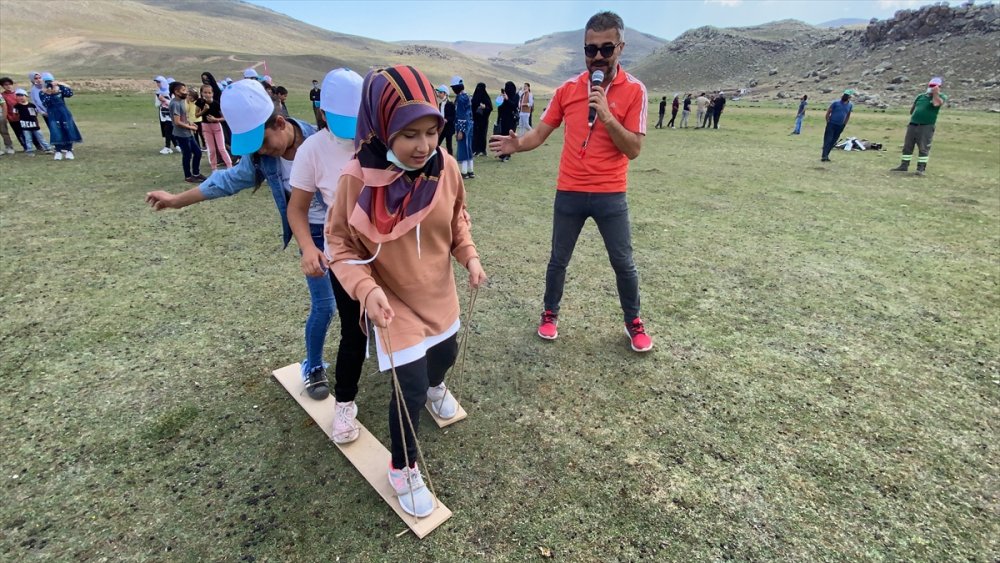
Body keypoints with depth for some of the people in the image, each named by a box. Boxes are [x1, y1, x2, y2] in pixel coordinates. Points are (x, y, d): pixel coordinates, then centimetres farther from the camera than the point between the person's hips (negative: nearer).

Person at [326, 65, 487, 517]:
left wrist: (469, 256, -11)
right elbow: (340, 245, -15)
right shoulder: (356, 181, -25)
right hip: (394, 302, -5)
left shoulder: (446, 167, -14)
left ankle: (434, 385, 68)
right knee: (409, 391, -3)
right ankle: (402, 469, 27)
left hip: (440, 294, 5)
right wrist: (365, 288, -31)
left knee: (446, 354, 28)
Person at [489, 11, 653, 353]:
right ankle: (550, 313, 33)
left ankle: (633, 322, 29)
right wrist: (517, 144, -19)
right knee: (558, 259, 11)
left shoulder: (634, 90, -6)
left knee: (623, 263, 7)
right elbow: (540, 133, 2)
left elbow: (633, 149, -11)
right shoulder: (568, 88, 1)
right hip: (569, 193, 2)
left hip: (610, 195, -1)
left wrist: (607, 116, -24)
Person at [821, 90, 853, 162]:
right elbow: (828, 112, -4)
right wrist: (828, 122, -4)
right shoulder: (836, 102, -8)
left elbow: (848, 115, 17)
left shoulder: (850, 105, 5)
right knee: (827, 140, -9)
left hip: (840, 126, 5)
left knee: (833, 141, 5)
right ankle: (824, 156, -11)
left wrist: (844, 124, 12)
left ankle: (826, 155, 11)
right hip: (832, 124, -5)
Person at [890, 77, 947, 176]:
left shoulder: (941, 97, 3)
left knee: (923, 148, -5)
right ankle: (904, 165, 16)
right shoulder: (921, 96, 16)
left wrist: (935, 93, -14)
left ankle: (921, 168, -2)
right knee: (907, 146, 8)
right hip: (912, 125, 5)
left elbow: (937, 103, -18)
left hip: (926, 127, -5)